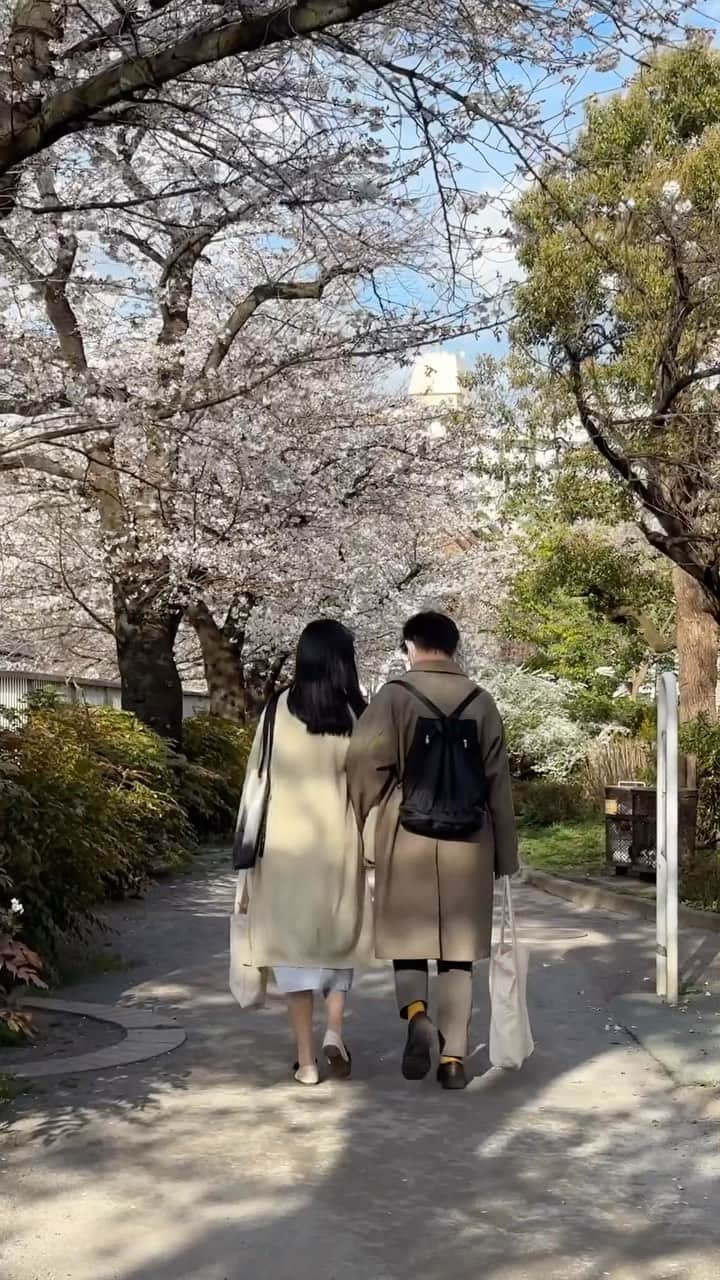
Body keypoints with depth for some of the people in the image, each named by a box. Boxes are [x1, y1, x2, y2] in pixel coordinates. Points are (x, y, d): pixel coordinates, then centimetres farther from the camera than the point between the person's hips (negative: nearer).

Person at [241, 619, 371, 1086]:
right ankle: (335, 1031, 5)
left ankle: (306, 1059, 6)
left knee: (296, 940, 6)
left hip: (287, 842, 0)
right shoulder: (356, 715, -5)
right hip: (338, 842, 1)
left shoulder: (281, 709, -5)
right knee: (338, 934, 19)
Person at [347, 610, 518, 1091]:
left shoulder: (395, 696, -5)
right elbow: (499, 784, 5)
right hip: (467, 845, 2)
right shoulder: (481, 702, 4)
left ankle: (417, 1014, -12)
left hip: (407, 840, -2)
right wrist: (505, 856, 10)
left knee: (408, 938, 13)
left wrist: (358, 823, 0)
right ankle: (455, 1056, 9)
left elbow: (363, 761, -15)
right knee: (459, 950, 9)